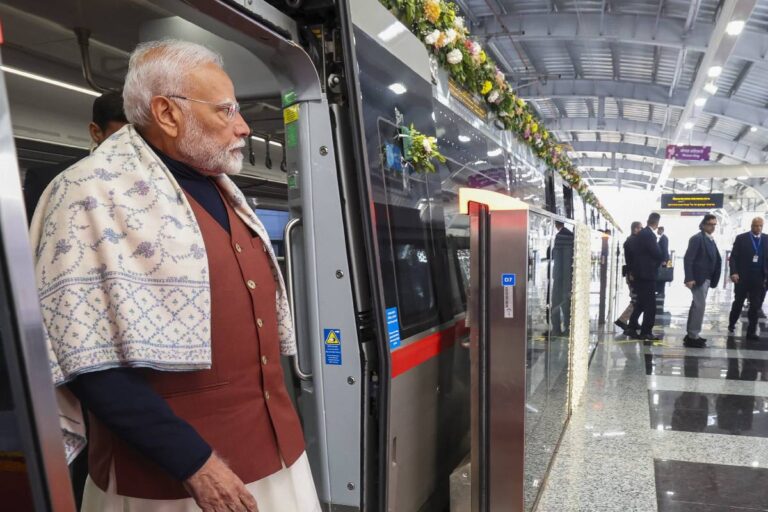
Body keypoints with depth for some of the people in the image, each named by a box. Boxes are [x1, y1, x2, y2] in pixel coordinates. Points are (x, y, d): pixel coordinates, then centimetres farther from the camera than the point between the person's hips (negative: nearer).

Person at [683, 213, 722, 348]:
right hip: (698, 278, -9)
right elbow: (688, 259, -18)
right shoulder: (697, 238, -12)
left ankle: (691, 335, 20)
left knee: (697, 306, 13)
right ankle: (693, 336, -4)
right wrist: (689, 278, -24)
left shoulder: (711, 240, 15)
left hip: (706, 278, 9)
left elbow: (716, 260, 16)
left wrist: (713, 279, 5)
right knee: (700, 306, -9)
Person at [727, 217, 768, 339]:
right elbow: (733, 257, -4)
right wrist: (734, 272, -15)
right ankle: (731, 324, 29)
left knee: (755, 306, 4)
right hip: (742, 277, -2)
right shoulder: (741, 238, -1)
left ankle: (751, 332, 10)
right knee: (738, 303, 11)